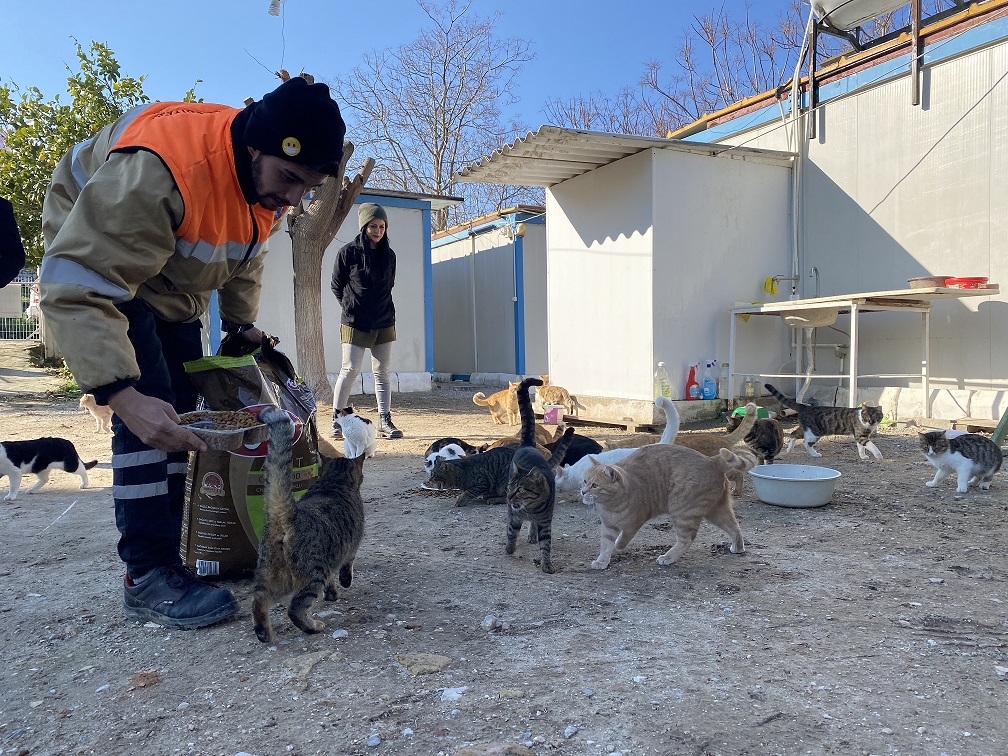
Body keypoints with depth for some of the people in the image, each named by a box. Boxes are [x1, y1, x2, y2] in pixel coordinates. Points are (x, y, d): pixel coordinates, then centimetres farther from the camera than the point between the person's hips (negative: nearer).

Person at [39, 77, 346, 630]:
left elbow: (246, 255, 8)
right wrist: (123, 394, -52)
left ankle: (167, 556, 13)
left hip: (173, 289, 8)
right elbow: (79, 286, -44)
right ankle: (147, 576, -15)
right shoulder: (157, 170, -40)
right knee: (149, 413, -22)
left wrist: (240, 322, 3)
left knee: (182, 416, 4)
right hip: (94, 256, -8)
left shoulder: (273, 176, -14)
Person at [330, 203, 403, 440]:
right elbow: (336, 286, 4)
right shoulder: (348, 252, -4)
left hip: (384, 323, 4)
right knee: (350, 370, -6)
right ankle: (337, 420, 6)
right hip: (355, 323, -4)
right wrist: (351, 307, 3)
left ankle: (385, 422, 7)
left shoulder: (389, 255, 8)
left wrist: (382, 309, 11)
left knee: (382, 373, 4)